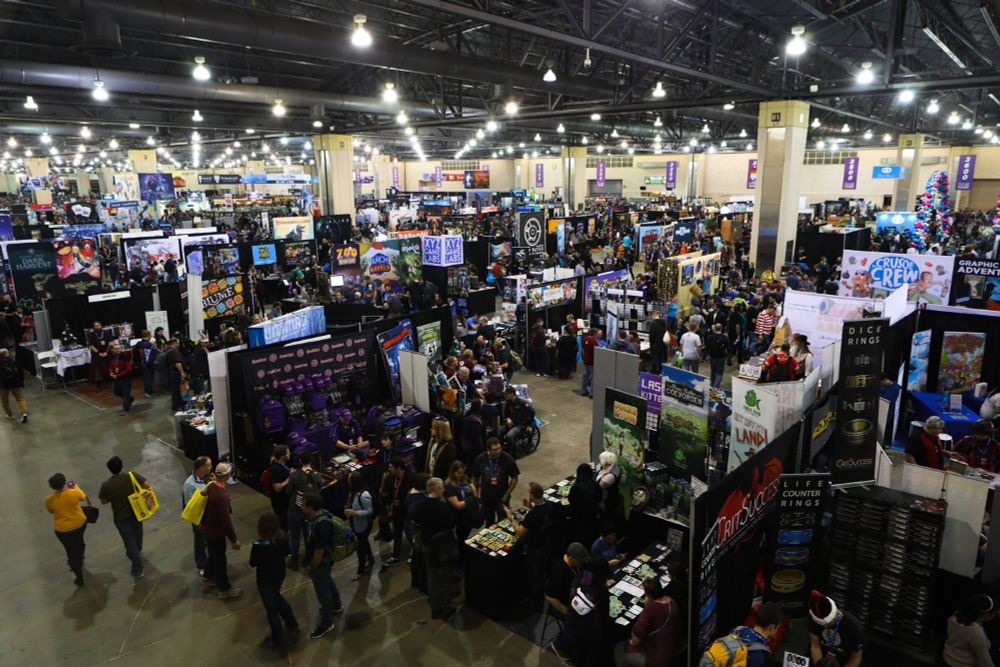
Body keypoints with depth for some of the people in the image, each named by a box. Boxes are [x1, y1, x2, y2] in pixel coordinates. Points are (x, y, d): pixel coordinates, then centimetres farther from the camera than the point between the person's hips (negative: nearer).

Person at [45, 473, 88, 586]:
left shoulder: (49, 499, -20)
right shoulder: (74, 492, -24)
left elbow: (51, 511, 2)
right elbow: (83, 497, 0)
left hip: (63, 530, -1)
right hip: (80, 523, 1)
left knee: (71, 552, 13)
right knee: (79, 542, 32)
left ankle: (79, 578, 22)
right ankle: (79, 561, 58)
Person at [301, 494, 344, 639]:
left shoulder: (321, 525, -37)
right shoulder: (317, 515, -6)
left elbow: (319, 550, -29)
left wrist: (312, 567, -16)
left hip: (320, 562, -10)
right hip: (322, 560, 10)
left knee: (322, 591, 8)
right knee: (328, 583, 28)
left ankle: (326, 623, 25)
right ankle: (336, 606, 50)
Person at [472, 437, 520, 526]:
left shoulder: (508, 459, -18)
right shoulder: (480, 459, -14)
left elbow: (514, 478, -7)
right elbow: (475, 478, 0)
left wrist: (507, 495, -8)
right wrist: (476, 495, 3)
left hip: (502, 498, -1)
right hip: (486, 498, 2)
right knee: (489, 523, 19)